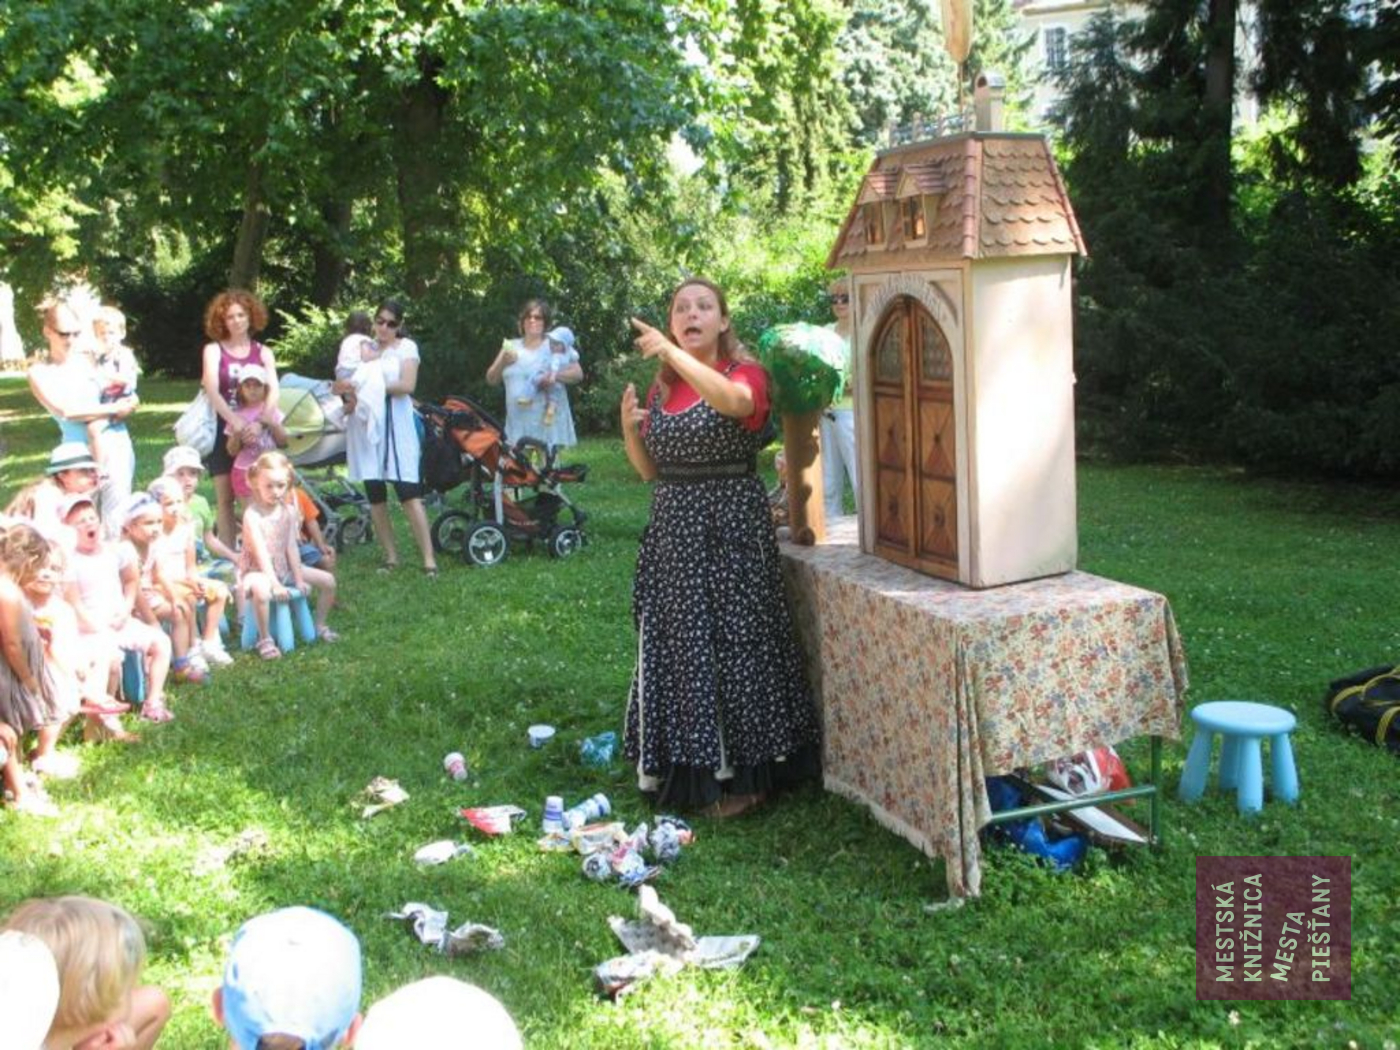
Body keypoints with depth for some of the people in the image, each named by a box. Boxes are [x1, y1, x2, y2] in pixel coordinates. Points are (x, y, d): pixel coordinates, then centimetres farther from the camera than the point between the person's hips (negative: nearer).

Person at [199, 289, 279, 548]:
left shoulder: (262, 352, 7)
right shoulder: (214, 350, 3)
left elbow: (273, 391, -7)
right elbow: (212, 390, -11)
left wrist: (259, 423, -25)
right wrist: (236, 422, -25)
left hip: (255, 433, 1)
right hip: (223, 431, -1)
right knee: (225, 499, 1)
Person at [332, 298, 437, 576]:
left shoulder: (406, 347, 5)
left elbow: (407, 385, -8)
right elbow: (345, 382, 10)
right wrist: (343, 387, -14)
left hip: (395, 425, -4)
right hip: (365, 425, 4)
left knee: (408, 493, -10)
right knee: (375, 495, 5)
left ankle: (429, 559, -11)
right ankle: (391, 556, 13)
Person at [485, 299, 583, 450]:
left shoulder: (556, 345, 5)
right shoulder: (511, 346, 15)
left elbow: (578, 373, 0)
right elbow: (491, 379, 15)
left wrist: (556, 376, -18)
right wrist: (502, 363, -6)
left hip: (548, 420, -3)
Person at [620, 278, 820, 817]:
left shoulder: (745, 372, -5)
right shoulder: (662, 388, 12)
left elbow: (734, 401, -31)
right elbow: (649, 470, 16)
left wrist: (672, 352, -41)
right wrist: (629, 428, -4)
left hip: (729, 526, -6)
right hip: (673, 528, 6)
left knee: (729, 641, -3)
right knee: (678, 645, 10)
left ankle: (742, 777, 8)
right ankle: (686, 767, 24)